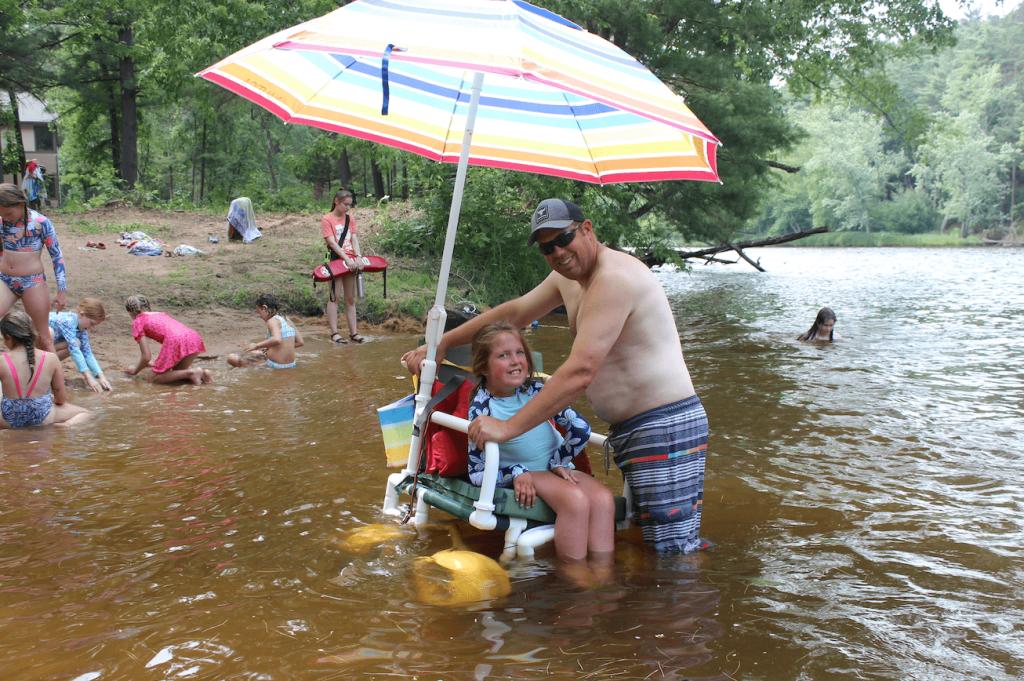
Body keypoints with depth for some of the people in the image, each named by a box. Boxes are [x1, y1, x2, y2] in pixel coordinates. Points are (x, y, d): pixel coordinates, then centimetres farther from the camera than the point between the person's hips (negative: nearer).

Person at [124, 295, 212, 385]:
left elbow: (146, 357, 9)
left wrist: (135, 371, 29)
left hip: (176, 341, -7)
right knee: (177, 372, 29)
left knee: (153, 379, 8)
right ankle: (202, 373, 2)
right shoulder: (161, 314, 36)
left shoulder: (138, 321, 17)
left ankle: (190, 373, -11)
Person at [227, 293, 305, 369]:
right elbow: (300, 342, 14)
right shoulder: (287, 320, 10)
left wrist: (256, 346, -21)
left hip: (274, 365, -9)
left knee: (231, 358, -2)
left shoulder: (272, 321, -14)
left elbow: (277, 339, -34)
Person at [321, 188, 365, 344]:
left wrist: (358, 257, -11)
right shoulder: (327, 219, -2)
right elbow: (332, 243, -10)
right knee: (334, 297, -4)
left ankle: (353, 332, 9)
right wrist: (347, 259, -19)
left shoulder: (350, 219, 15)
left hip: (351, 262, 5)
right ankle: (334, 333, -4)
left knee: (350, 298, 7)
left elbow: (354, 239, 6)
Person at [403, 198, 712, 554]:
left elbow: (580, 373, -25)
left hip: (667, 428, -10)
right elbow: (514, 313, 25)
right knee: (646, 537, 11)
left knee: (674, 553, -10)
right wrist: (442, 344, 22)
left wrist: (509, 428, -22)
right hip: (631, 431, 10)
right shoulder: (569, 276, 13)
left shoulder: (613, 278, -19)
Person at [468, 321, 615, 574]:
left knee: (603, 498, -23)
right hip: (519, 474, -4)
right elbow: (477, 473, -13)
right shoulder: (481, 408, -14)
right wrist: (517, 474, -24)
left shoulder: (535, 390, -5)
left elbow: (580, 427, -3)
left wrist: (559, 463, -3)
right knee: (575, 499, -31)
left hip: (556, 468, 5)